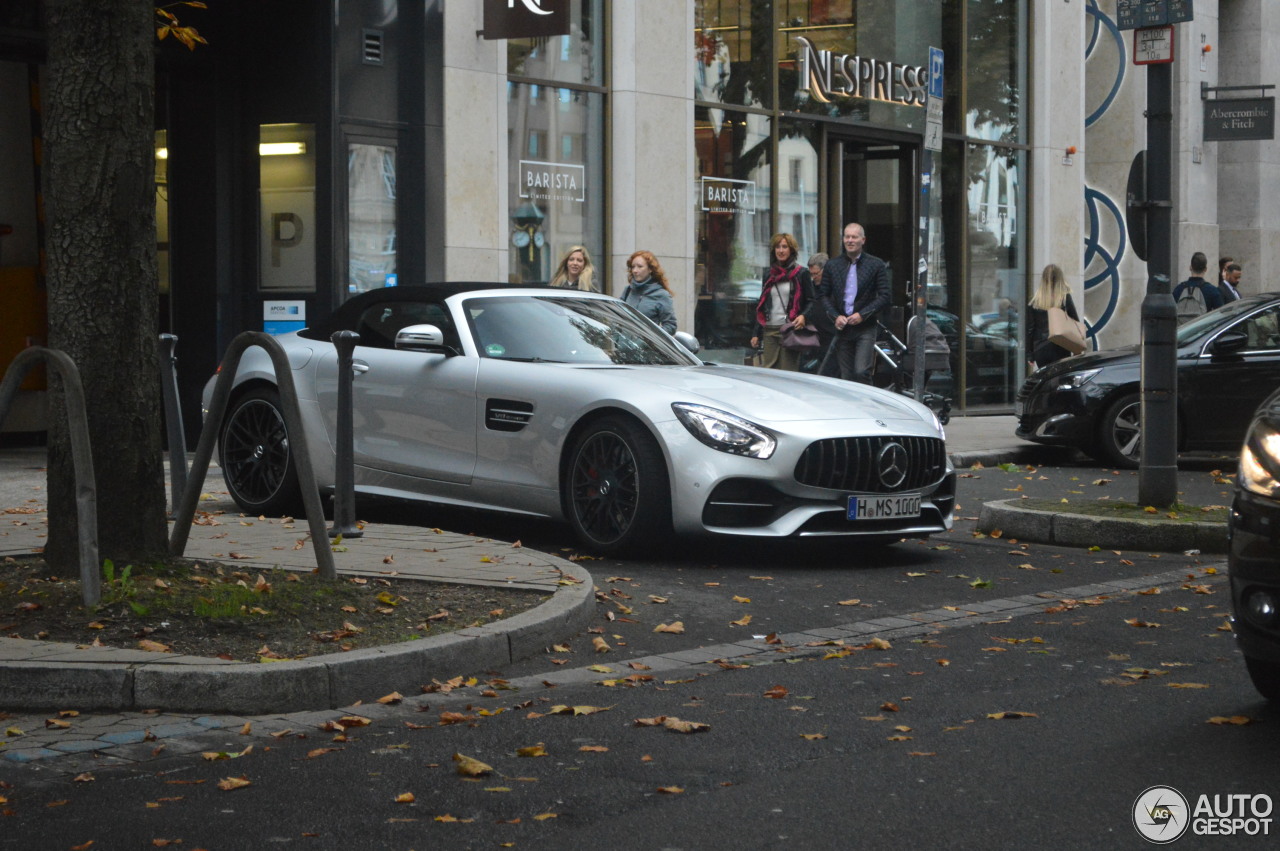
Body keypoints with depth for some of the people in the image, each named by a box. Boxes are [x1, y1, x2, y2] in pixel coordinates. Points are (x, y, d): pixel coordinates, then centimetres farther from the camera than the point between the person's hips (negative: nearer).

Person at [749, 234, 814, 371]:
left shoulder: (801, 274, 2)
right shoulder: (769, 276, 16)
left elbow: (811, 301, 1)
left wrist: (803, 316, -20)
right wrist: (756, 333, 14)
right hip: (769, 331, 5)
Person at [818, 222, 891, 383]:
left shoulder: (876, 265, 3)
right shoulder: (832, 265, 10)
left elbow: (884, 296, -1)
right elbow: (823, 295, 10)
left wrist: (862, 314, -11)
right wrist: (836, 316, -5)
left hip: (865, 328, -3)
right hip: (842, 328, 3)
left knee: (861, 372, -16)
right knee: (846, 376, 3)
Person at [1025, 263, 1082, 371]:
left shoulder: (1035, 301, 1)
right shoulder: (1065, 298, -5)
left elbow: (1029, 329, 2)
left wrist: (1030, 354, 8)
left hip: (1040, 350, 2)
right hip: (1059, 349, -2)